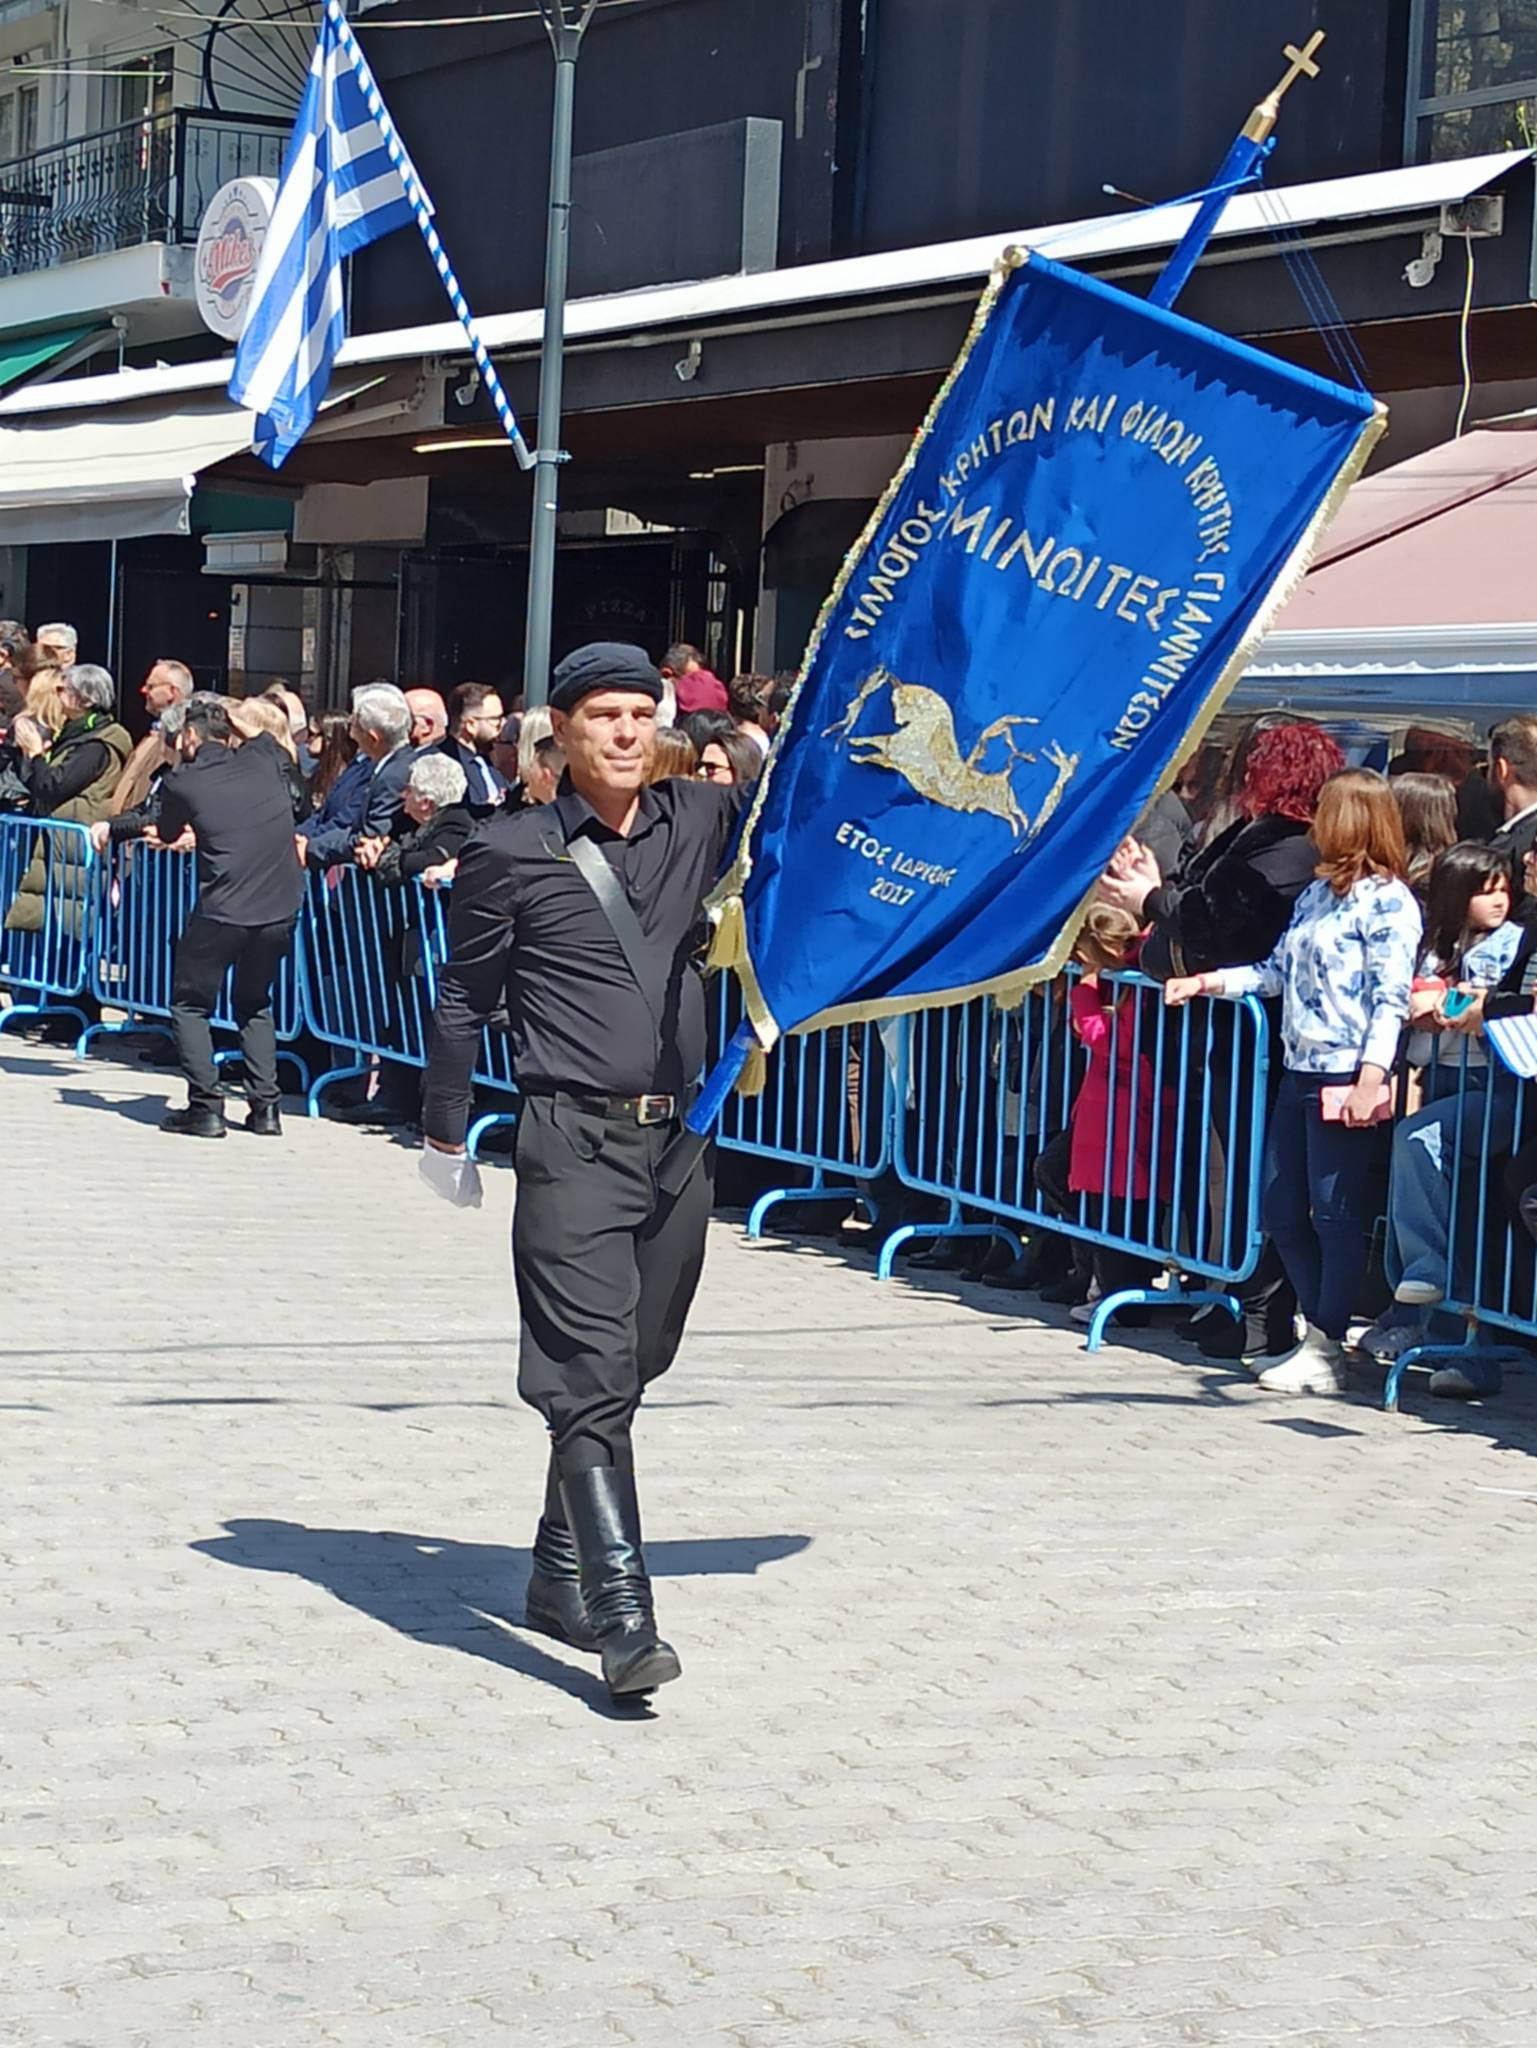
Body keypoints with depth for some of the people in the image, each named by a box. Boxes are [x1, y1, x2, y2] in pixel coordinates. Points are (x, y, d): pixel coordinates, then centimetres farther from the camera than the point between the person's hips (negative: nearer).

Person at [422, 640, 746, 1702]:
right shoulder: (512, 852, 0)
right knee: (591, 1379, -13)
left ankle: (561, 1574, 29)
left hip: (680, 1140, 5)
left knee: (625, 1376, 13)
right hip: (575, 1143, -5)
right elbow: (465, 996, 9)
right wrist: (445, 1125, 13)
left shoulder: (698, 824, 9)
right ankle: (623, 1618, -18)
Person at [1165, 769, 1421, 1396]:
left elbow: (1390, 999, -13)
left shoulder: (1388, 902, -8)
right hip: (1299, 1071, 9)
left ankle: (1327, 1352, 3)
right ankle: (1320, 1332, 19)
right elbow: (1277, 974, 21)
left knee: (1333, 1213, -4)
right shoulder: (1316, 894, 17)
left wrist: (1371, 1079, -21)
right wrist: (1204, 983, 15)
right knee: (1281, 1211, 9)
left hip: (1344, 1077, -9)